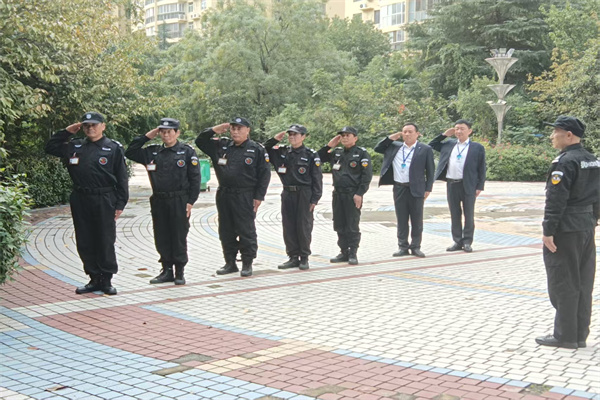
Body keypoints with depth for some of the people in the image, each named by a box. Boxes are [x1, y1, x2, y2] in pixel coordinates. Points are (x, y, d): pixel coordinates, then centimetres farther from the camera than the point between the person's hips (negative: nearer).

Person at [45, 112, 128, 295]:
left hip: (104, 201, -4)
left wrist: (120, 204, -8)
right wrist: (66, 132, 9)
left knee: (105, 242, 1)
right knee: (85, 242, 8)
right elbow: (50, 147, 19)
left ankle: (106, 280, 11)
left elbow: (121, 178, -3)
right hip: (80, 201, 5)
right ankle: (94, 278, 18)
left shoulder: (114, 148, -1)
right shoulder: (75, 146, 11)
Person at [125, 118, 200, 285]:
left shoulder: (187, 152, -2)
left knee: (179, 237, 2)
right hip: (159, 202, 4)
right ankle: (167, 271, 18)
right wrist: (146, 137, 4)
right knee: (161, 238, 8)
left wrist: (190, 202, -10)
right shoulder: (152, 152, 10)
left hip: (179, 202, -4)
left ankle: (179, 272, 11)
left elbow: (195, 178, -4)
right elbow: (130, 153, 11)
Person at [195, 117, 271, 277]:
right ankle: (230, 263, 20)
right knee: (226, 231, 10)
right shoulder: (221, 146, 11)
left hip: (245, 198, -5)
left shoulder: (257, 149, -2)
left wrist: (259, 196, -9)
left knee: (246, 231, -1)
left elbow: (264, 174, -4)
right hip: (223, 196, 5)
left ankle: (247, 264, 10)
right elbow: (200, 142, 17)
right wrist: (213, 130, 2)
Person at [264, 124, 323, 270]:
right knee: (288, 227, 6)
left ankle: (304, 258, 11)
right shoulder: (282, 152, 8)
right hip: (287, 194, 4)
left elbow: (317, 179, -4)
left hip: (304, 195, -4)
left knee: (304, 227, 0)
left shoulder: (311, 155, -4)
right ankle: (293, 257, 14)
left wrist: (314, 199, -9)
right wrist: (274, 140, -1)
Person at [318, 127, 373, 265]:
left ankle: (353, 254, 6)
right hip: (337, 194, 6)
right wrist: (329, 145, 7)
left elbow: (367, 175, -9)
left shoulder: (362, 153, -4)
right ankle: (344, 252, 18)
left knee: (352, 226, -2)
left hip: (353, 195, -6)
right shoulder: (336, 152, 13)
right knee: (339, 225, 9)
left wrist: (359, 194, -16)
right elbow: (319, 158, 19)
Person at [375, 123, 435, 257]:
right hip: (399, 189, 3)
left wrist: (428, 189, -5)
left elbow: (430, 170, 1)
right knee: (401, 220, 7)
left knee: (417, 220, 3)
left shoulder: (425, 149, 1)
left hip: (416, 189, -3)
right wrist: (391, 138, 4)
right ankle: (403, 247, 14)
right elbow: (378, 148, 17)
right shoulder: (395, 147, 11)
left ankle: (416, 247, 13)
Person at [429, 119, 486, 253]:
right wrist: (444, 135, 9)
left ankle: (467, 242, 11)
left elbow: (481, 168, 1)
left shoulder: (477, 148, 1)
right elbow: (432, 145, 21)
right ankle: (457, 241, 16)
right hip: (451, 185, 4)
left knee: (469, 215, 3)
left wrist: (480, 186, -6)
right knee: (455, 215, 8)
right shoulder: (449, 144, 12)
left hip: (468, 185, -4)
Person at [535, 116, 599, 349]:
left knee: (563, 284, 0)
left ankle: (565, 336, 6)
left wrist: (548, 231, -18)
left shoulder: (565, 162, -16)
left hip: (566, 231, -9)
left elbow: (556, 200, -20)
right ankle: (580, 334, 18)